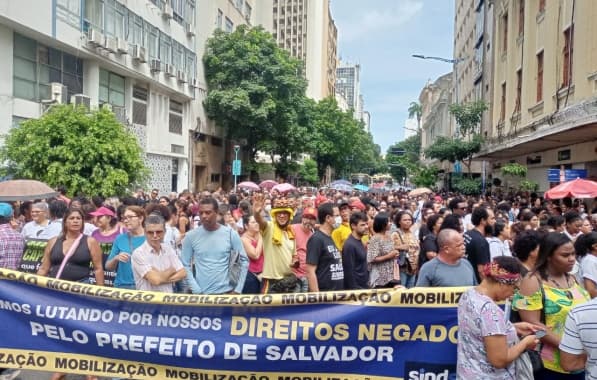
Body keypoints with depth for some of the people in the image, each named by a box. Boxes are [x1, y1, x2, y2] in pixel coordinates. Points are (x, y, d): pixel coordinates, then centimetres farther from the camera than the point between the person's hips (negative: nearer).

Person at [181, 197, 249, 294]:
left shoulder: (231, 234, -4)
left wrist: (238, 290, -4)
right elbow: (185, 265, -1)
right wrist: (196, 290, -9)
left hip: (227, 292, 0)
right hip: (202, 293, 0)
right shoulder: (191, 236, -3)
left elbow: (244, 261, 0)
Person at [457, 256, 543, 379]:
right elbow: (499, 360, -26)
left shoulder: (468, 294, -3)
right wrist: (525, 342, -11)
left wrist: (514, 327, 5)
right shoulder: (490, 310, -29)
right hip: (487, 376, -8)